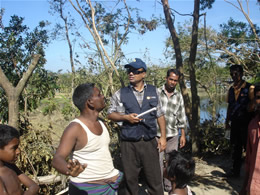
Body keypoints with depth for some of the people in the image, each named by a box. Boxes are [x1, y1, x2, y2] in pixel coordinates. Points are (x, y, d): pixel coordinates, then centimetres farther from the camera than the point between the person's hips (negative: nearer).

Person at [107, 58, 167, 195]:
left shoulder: (153, 91, 6)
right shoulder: (120, 93, 2)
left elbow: (160, 115, 8)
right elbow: (110, 114, 5)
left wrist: (163, 137, 3)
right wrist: (125, 117, -13)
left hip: (150, 141, 1)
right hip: (129, 143, 0)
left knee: (154, 179, 7)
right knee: (130, 179, 12)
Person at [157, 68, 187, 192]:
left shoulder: (178, 96, 9)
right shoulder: (156, 92, -2)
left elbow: (181, 116, 12)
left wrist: (183, 135, 12)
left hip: (173, 135, 3)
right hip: (157, 134, -3)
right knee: (158, 163, 1)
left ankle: (169, 186, 27)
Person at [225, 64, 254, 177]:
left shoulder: (249, 88, -9)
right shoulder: (231, 89, 10)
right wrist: (227, 121, 16)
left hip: (245, 122, -6)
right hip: (235, 122, 6)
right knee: (235, 147, 14)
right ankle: (235, 171, 26)